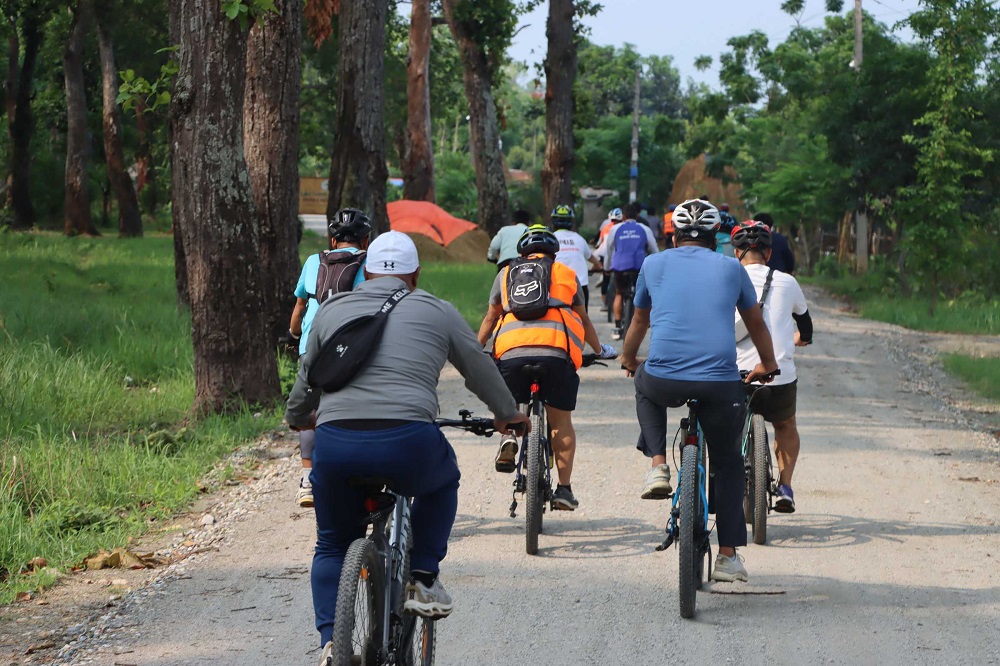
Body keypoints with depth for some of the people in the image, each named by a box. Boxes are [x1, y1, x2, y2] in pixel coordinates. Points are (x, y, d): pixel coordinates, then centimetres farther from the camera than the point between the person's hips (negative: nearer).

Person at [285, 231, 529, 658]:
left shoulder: (333, 311, 21)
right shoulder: (437, 313, 16)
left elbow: (306, 381, 32)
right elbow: (481, 371, 28)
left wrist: (297, 419, 53)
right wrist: (507, 414, 46)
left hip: (336, 444, 2)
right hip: (409, 443, -2)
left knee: (332, 546, 22)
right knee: (442, 482, 33)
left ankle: (331, 642, 6)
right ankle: (422, 581, 21)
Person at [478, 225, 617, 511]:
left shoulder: (506, 274, 24)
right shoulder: (567, 274, 23)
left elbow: (490, 319, 30)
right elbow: (583, 320, 31)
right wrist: (601, 351, 46)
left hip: (511, 350, 1)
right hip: (557, 351, -1)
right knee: (561, 422, 9)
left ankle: (507, 436, -5)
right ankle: (564, 489, 7)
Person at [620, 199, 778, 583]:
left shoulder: (654, 265, 14)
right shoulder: (730, 268, 14)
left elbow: (639, 322, 29)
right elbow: (756, 323, 28)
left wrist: (628, 359, 49)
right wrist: (767, 365, 46)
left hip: (663, 380, 0)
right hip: (720, 384, 0)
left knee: (645, 386, 38)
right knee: (728, 463, 21)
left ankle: (658, 467, 21)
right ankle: (728, 557, 15)